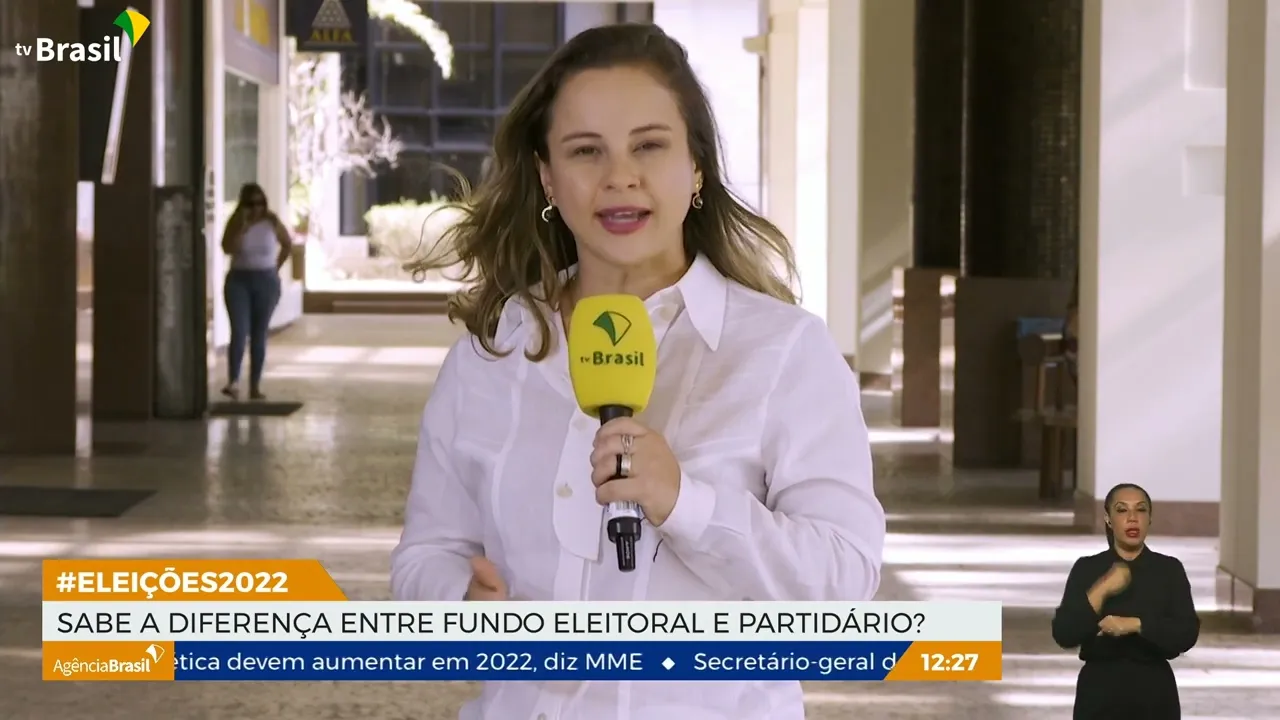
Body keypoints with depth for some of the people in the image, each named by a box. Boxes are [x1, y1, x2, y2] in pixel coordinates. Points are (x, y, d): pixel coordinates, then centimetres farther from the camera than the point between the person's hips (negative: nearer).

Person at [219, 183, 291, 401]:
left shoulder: (272, 222, -1)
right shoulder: (236, 222, -4)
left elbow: (288, 245, 14)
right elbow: (227, 248, -20)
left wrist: (276, 268, 8)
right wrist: (242, 226, -24)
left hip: (266, 282, 1)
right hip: (239, 280, -1)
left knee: (259, 335, 5)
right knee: (239, 332, -15)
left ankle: (255, 387, 9)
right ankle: (233, 381, -22)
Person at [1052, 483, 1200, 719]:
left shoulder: (1169, 570, 3)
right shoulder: (1086, 569, 2)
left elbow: (1187, 633, -8)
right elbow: (1063, 634, -7)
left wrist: (1135, 624, -21)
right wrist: (1102, 590, -16)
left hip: (1154, 695, 0)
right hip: (1100, 695, 0)